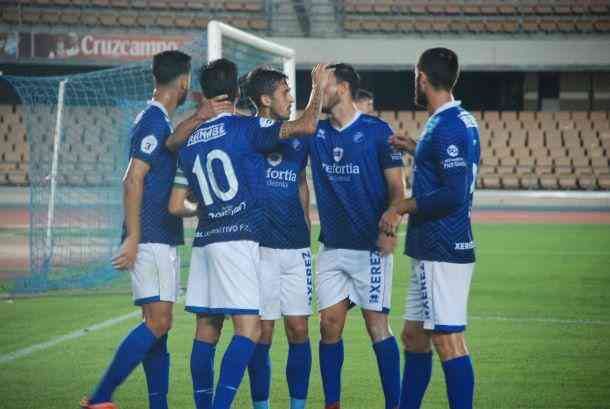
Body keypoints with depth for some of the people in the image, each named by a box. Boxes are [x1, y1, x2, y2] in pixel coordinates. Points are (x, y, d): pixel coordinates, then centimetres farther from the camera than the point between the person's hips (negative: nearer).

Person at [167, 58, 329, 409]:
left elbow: (176, 207, 16)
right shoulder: (246, 128, -4)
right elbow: (305, 126, -12)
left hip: (204, 241, 7)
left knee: (206, 331, 9)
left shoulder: (190, 142, 14)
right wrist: (318, 88, 5)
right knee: (249, 329, -9)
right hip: (239, 237, -7)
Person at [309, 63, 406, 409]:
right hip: (332, 247, 5)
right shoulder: (317, 134, 10)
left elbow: (397, 187, -5)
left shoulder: (377, 131, -4)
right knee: (330, 325, 3)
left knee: (377, 324, -5)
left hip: (370, 246, -5)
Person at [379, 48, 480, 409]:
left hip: (442, 252, -10)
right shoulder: (464, 121, 13)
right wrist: (418, 150, 25)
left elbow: (454, 194, -23)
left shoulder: (446, 127, -17)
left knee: (448, 340, -9)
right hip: (431, 250, 10)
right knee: (414, 336, 16)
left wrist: (401, 207, -14)